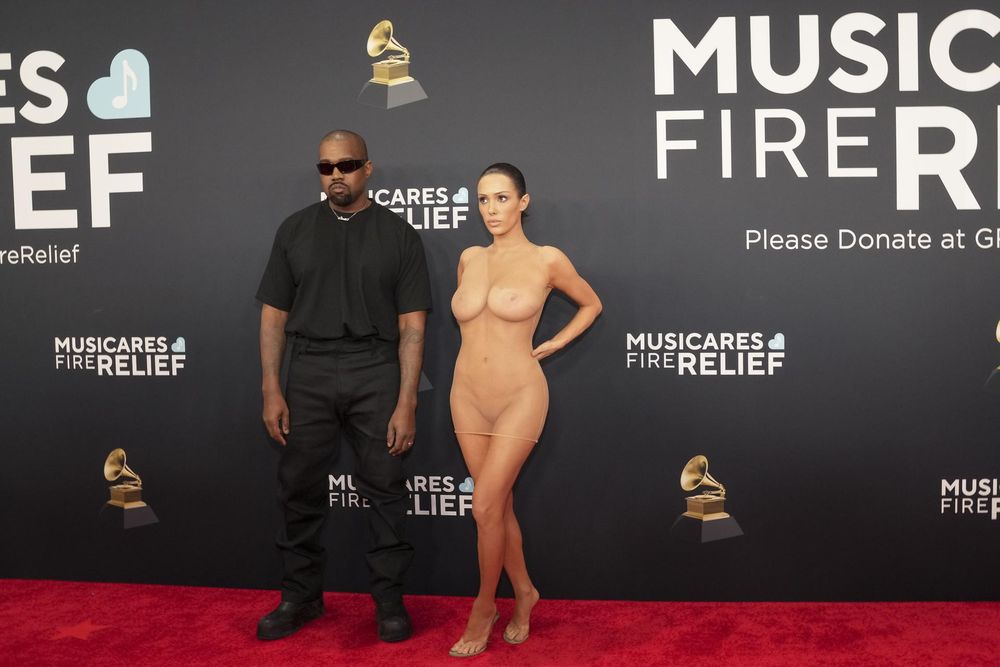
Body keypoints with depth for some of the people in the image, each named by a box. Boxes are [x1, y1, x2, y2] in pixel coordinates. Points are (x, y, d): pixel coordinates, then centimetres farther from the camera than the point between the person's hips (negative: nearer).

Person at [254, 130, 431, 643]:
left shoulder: (398, 234, 2)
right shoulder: (295, 230, 8)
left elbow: (412, 325, -1)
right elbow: (274, 314, 8)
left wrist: (406, 403, -8)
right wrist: (271, 391, 0)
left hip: (376, 374, -2)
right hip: (309, 373, 2)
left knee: (384, 489, 3)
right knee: (300, 489, 7)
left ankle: (389, 596, 17)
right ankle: (301, 595, 22)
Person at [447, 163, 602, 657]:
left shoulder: (547, 259, -5)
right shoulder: (469, 258, 7)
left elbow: (591, 304, 10)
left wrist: (554, 344, 1)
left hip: (519, 397, -4)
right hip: (468, 398, 5)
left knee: (485, 505, -7)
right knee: (499, 505, 12)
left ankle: (484, 606, 13)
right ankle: (524, 592, 30)